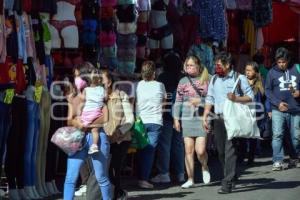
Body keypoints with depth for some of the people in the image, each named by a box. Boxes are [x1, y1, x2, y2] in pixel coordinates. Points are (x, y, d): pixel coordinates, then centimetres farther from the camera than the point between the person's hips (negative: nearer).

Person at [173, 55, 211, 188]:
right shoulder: (183, 81, 8)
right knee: (189, 150, 2)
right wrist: (176, 118, 4)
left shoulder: (206, 80, 3)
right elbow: (178, 101, 10)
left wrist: (200, 101, -10)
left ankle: (205, 167, 22)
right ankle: (190, 179, 11)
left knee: (200, 150, -10)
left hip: (202, 118, -2)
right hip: (187, 118, 2)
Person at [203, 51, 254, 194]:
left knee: (230, 149, -11)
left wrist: (236, 99, -17)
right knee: (221, 150, 8)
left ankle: (227, 183, -14)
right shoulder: (214, 79, 15)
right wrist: (205, 116, 9)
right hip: (218, 118, 6)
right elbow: (209, 99, 17)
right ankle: (232, 176, 24)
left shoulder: (239, 78, 0)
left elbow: (250, 96, -1)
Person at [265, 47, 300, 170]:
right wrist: (277, 103, -9)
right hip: (278, 110, -1)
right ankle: (278, 161, -12)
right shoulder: (272, 72, 2)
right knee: (277, 135, -12)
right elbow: (268, 90, 3)